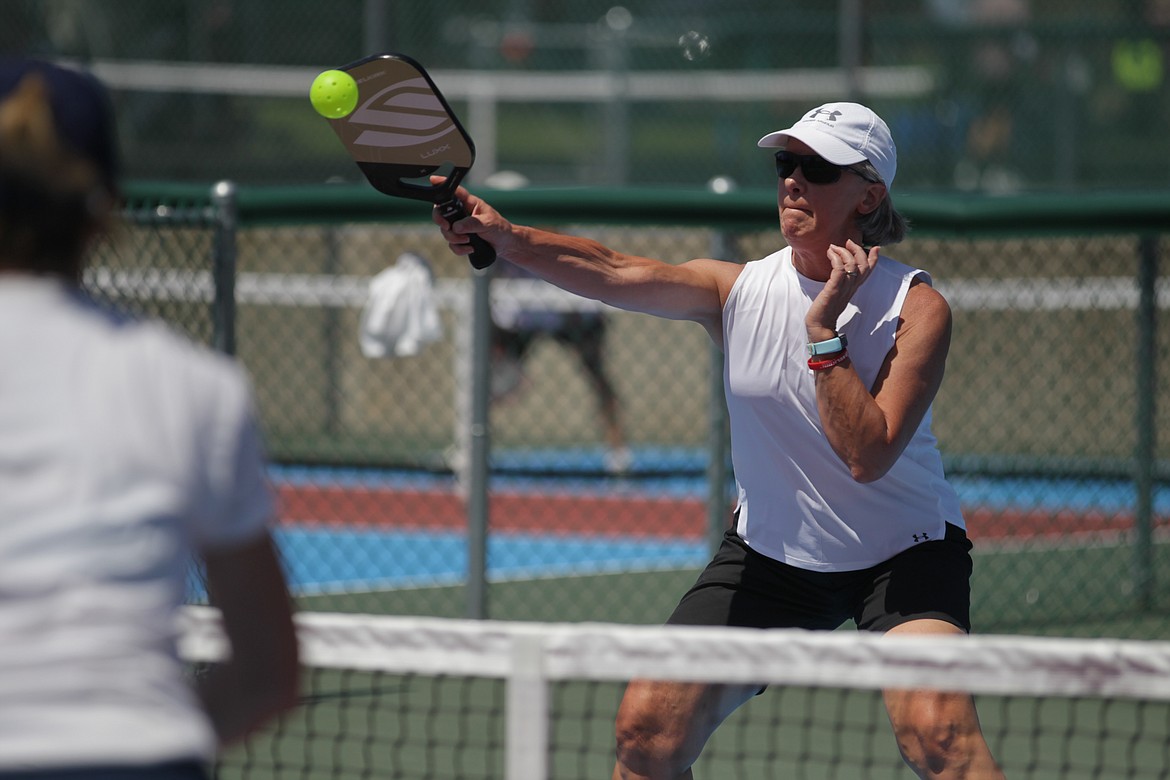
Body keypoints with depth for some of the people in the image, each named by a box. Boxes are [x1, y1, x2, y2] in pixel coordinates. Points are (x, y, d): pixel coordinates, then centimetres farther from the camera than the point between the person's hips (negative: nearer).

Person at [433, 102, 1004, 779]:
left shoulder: (918, 308, -17)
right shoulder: (739, 289, -9)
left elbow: (868, 456, -28)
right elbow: (618, 273, -27)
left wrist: (822, 330, -30)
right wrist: (508, 238, -44)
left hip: (903, 556, -3)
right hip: (770, 554, 4)